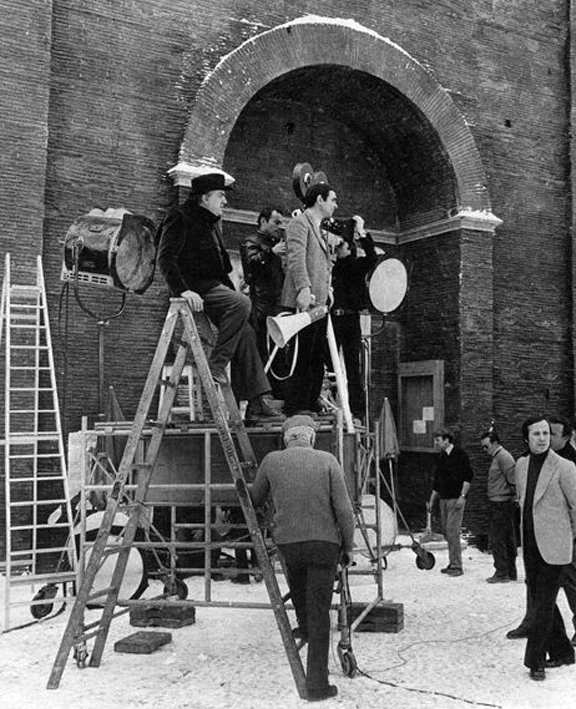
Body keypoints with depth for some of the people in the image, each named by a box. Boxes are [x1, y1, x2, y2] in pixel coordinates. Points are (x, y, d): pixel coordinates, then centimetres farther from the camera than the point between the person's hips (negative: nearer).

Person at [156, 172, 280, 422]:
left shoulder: (212, 222, 23)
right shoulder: (180, 218, -6)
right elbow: (165, 258, -16)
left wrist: (231, 289, 17)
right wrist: (183, 290, -29)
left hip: (213, 287, 9)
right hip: (195, 289, -9)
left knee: (245, 332, -1)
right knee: (242, 303, -29)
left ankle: (255, 402, 0)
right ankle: (215, 365, -22)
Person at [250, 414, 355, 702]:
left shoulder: (272, 460, 1)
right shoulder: (327, 460, -4)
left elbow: (255, 500, 14)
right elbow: (344, 509, -7)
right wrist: (348, 546, 5)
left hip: (287, 542, 2)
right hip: (324, 542, -2)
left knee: (296, 575, 35)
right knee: (319, 613, 4)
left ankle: (304, 626, 51)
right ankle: (317, 683, 6)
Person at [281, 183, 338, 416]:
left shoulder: (320, 230, 25)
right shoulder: (299, 223, -5)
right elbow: (296, 258, -17)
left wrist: (327, 288, 15)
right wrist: (304, 289, -27)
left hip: (319, 301, 9)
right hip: (304, 301, -9)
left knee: (317, 357, 8)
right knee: (302, 356, -8)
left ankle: (311, 405, 14)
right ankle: (294, 409, -4)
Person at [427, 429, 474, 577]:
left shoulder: (460, 454, -6)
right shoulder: (441, 458, 15)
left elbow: (468, 476, -9)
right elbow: (437, 482, 20)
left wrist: (462, 496, -15)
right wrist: (431, 501, 17)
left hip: (456, 499, -7)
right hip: (443, 498, 7)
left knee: (452, 531, -11)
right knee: (446, 531, 8)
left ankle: (457, 566, -6)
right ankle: (453, 563, 17)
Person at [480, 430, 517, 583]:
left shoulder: (503, 457, -14)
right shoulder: (497, 457, 17)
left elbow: (513, 480, -20)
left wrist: (514, 496, -12)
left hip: (501, 505, -10)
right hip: (497, 504, 10)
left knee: (497, 540, -6)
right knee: (508, 540, 14)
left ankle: (502, 573, -1)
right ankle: (511, 572, 20)